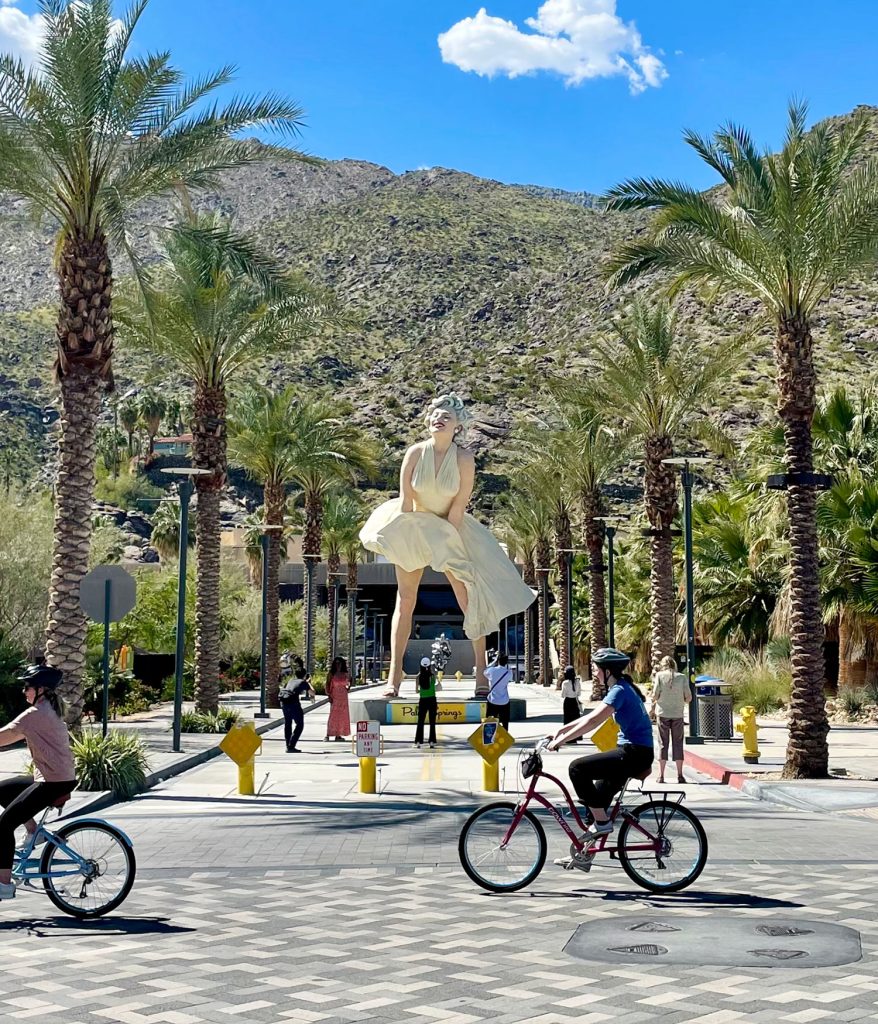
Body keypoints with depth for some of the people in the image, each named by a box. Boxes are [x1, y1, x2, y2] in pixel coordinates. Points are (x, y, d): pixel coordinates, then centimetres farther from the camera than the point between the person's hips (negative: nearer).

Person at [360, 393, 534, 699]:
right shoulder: (416, 453, -12)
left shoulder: (464, 458, -15)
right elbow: (406, 499, -8)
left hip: (452, 529, -1)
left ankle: (481, 671, 7)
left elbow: (459, 506, -13)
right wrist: (410, 534, -9)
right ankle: (394, 676, 2)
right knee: (405, 600, -1)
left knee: (470, 598, -4)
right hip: (415, 527, 1)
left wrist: (443, 538, -13)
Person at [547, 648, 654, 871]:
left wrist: (561, 740, -21)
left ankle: (602, 822, -8)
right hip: (634, 753, 10)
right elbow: (592, 717, 21)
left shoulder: (619, 690, -15)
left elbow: (592, 721, -24)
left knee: (578, 768, -17)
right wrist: (563, 729, 18)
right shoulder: (620, 688, 15)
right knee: (598, 798, 13)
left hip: (635, 754, -10)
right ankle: (584, 855, 21)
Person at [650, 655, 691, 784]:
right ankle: (680, 775, 7)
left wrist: (652, 708, 11)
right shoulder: (682, 677, 1)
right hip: (678, 714, 1)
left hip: (663, 713, -1)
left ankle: (661, 776, 4)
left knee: (662, 744, 5)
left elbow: (655, 696, -7)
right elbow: (688, 697, -2)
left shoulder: (659, 675, -2)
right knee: (678, 743, 8)